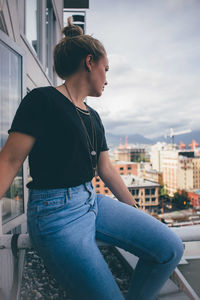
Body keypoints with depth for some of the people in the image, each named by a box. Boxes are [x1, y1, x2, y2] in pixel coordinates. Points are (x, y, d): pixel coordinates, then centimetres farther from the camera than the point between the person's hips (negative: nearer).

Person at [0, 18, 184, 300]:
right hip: (56, 211, -7)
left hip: (93, 201, 8)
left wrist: (138, 213, 19)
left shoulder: (93, 117, 14)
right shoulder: (43, 100, -8)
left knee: (170, 247, 0)